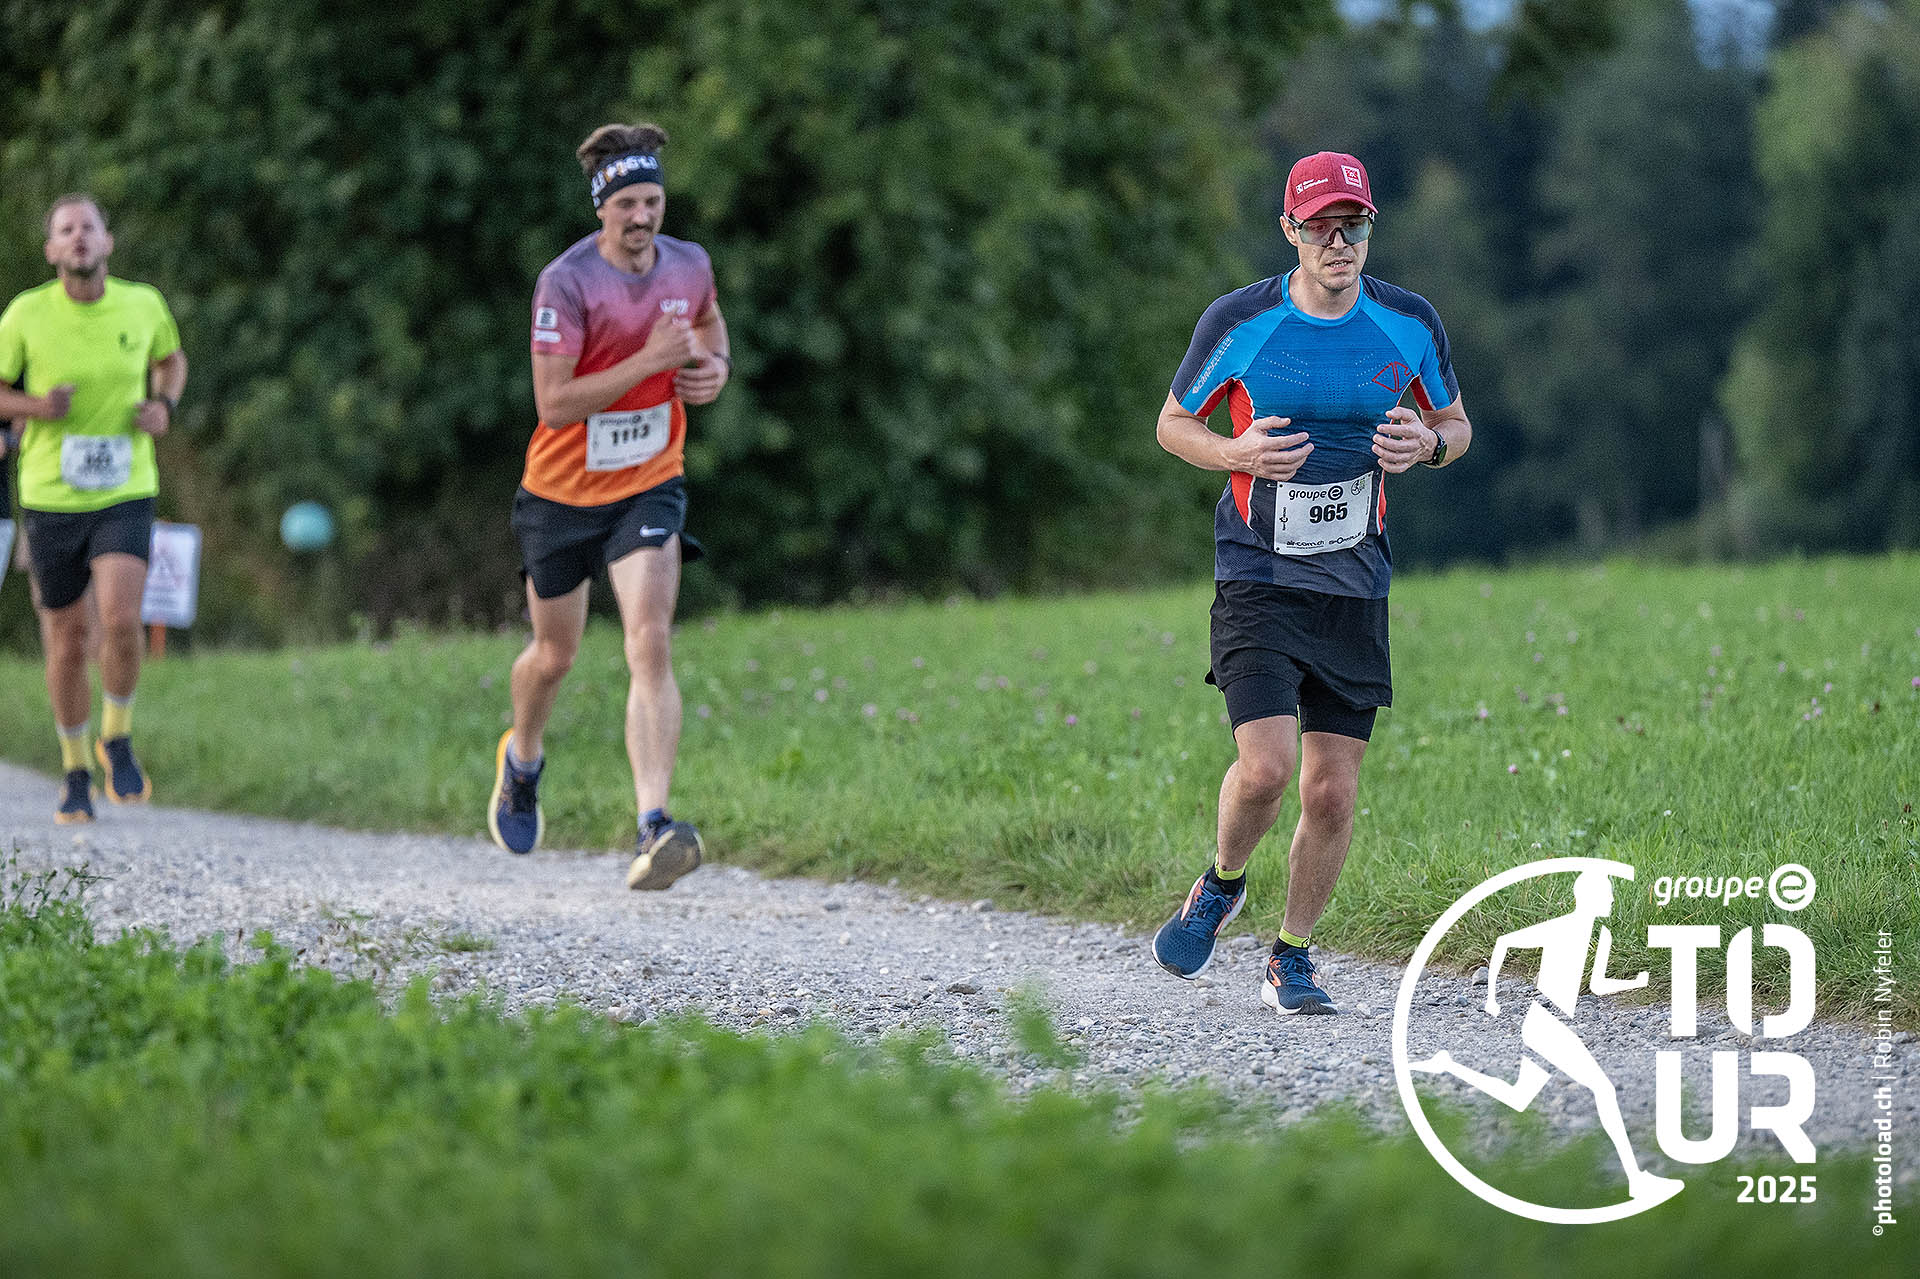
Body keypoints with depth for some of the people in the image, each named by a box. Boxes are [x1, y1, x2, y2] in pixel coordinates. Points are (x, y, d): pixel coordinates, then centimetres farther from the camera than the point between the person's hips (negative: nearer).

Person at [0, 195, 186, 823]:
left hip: (125, 495, 0)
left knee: (120, 618, -20)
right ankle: (75, 770, 26)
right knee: (67, 640, 6)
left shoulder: (143, 304, -2)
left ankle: (117, 740, 6)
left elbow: (171, 358, 19)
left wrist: (164, 406, -2)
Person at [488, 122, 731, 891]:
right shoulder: (566, 282, -20)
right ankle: (523, 757, 50)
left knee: (650, 647, -17)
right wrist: (649, 360, -28)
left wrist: (715, 366, 0)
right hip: (563, 491, -2)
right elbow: (553, 404, -24)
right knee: (555, 653, 15)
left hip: (649, 488, 2)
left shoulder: (690, 265, -4)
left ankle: (653, 829, -26)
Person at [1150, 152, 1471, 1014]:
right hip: (1258, 581, -3)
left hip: (1355, 588, 3)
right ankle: (1221, 887, 13)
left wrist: (1427, 443, -10)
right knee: (1266, 766, -19)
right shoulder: (1238, 323, -6)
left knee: (1333, 792, 0)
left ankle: (1290, 961, 19)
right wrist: (1240, 453, -15)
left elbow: (1455, 425, 15)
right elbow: (1173, 425, 6)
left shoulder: (1409, 325, 1)